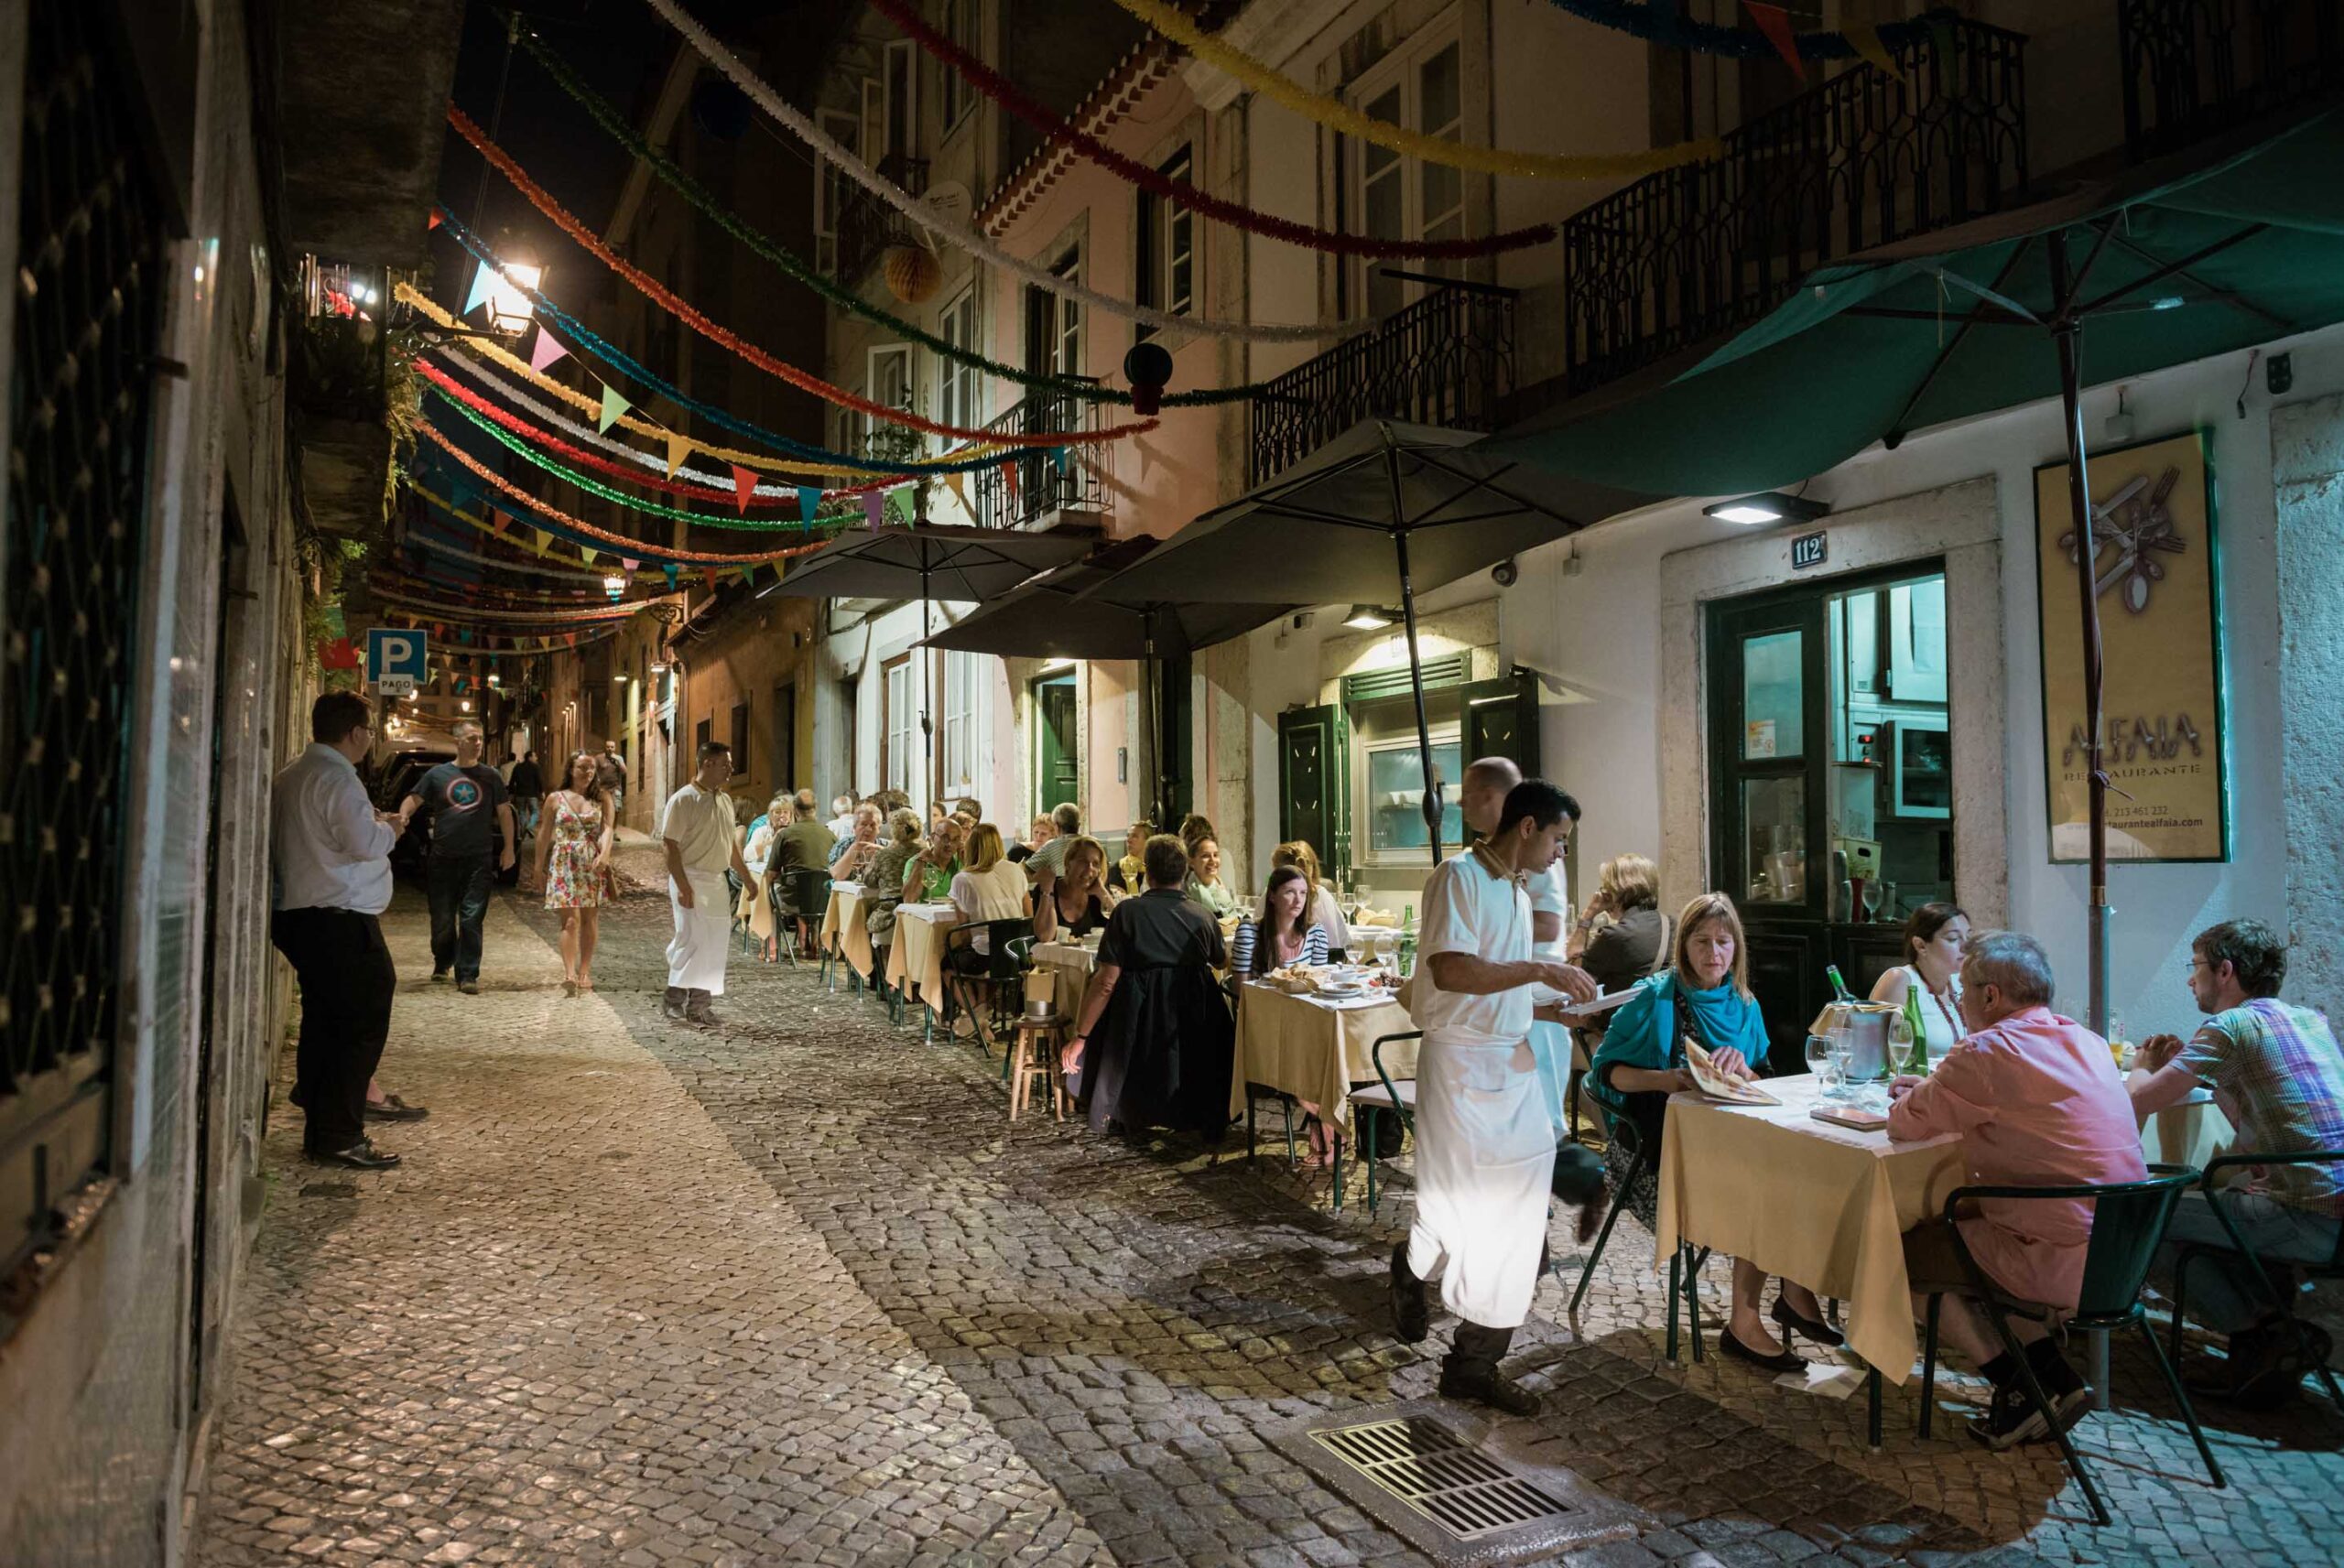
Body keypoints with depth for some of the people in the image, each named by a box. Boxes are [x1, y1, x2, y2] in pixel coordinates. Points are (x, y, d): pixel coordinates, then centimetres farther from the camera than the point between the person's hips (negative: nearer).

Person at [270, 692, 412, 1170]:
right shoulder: (337, 777, -14)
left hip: (299, 913, 10)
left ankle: (320, 1131, 20)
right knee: (362, 1026, -5)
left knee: (323, 1023, 14)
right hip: (342, 921, -10)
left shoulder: (290, 776, 16)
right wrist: (390, 827, -2)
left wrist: (374, 824, 17)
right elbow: (365, 844, -21)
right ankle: (340, 1137, -3)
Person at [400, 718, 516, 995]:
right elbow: (413, 800, 5)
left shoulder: (490, 776, 6)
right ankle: (443, 962, 33)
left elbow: (504, 812, 11)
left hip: (478, 859, -1)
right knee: (441, 918, 9)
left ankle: (467, 975, 0)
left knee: (472, 918, -4)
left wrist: (509, 848, 7)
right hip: (443, 858, 1)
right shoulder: (438, 774, 5)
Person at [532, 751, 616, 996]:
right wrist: (540, 867, 9)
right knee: (571, 919, -11)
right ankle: (569, 974, -19)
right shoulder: (556, 799, 6)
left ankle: (584, 972, 15)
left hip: (593, 866, 2)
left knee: (590, 920, 5)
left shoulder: (602, 800, 7)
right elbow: (545, 835, 10)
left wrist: (604, 854, -23)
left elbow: (607, 829, -5)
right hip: (564, 865, -2)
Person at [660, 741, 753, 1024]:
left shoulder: (725, 800, 13)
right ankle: (674, 1000, 5)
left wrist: (746, 877, 19)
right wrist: (683, 887, -21)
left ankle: (699, 1004, 15)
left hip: (717, 881, 8)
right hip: (691, 879, -8)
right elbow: (670, 845, -15)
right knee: (692, 940, -9)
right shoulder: (683, 799, -11)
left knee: (716, 943, 7)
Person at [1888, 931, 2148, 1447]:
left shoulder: (1987, 1052, -18)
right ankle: (2051, 1374, 19)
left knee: (1903, 1251, 9)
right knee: (1955, 1223, 26)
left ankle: (2021, 1388, 9)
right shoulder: (2086, 1041, 8)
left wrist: (1915, 1095, 13)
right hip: (2124, 1256, 8)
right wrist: (1935, 1089, 22)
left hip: (2064, 1264, -8)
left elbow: (1905, 1124, -10)